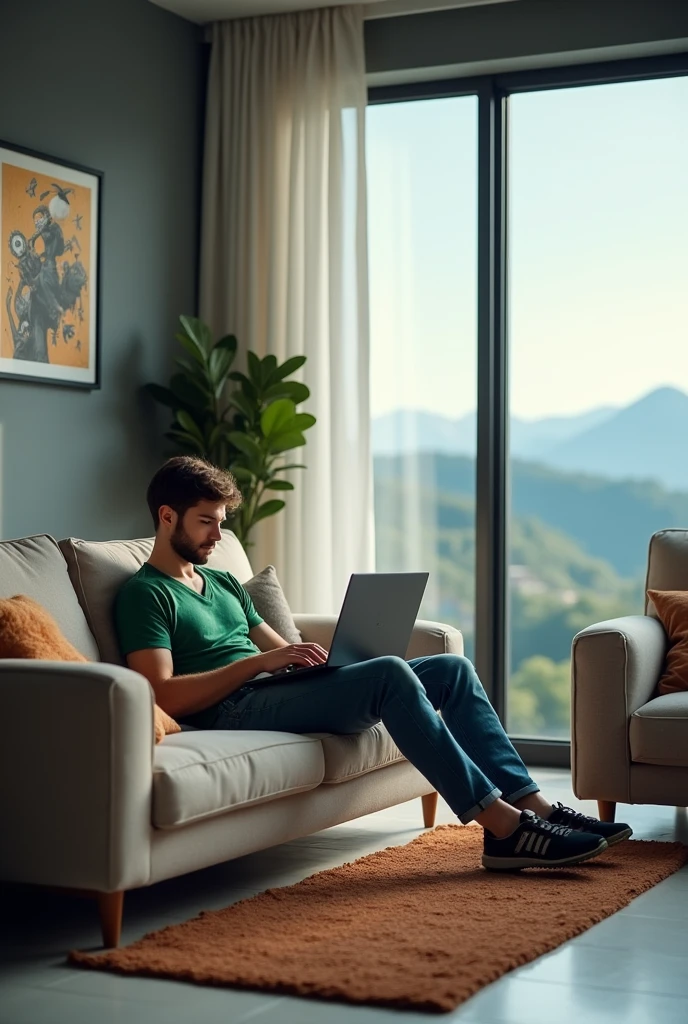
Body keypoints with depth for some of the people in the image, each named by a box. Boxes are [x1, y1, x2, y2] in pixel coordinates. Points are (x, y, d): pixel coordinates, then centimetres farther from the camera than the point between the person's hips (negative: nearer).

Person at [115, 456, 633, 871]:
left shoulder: (223, 583, 28)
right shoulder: (144, 594, 0)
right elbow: (164, 696, -14)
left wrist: (323, 655, 2)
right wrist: (257, 663, -18)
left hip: (282, 691, 9)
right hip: (237, 710, -9)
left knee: (452, 669, -3)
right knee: (391, 674, -30)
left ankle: (531, 804, -11)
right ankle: (502, 826, -31)